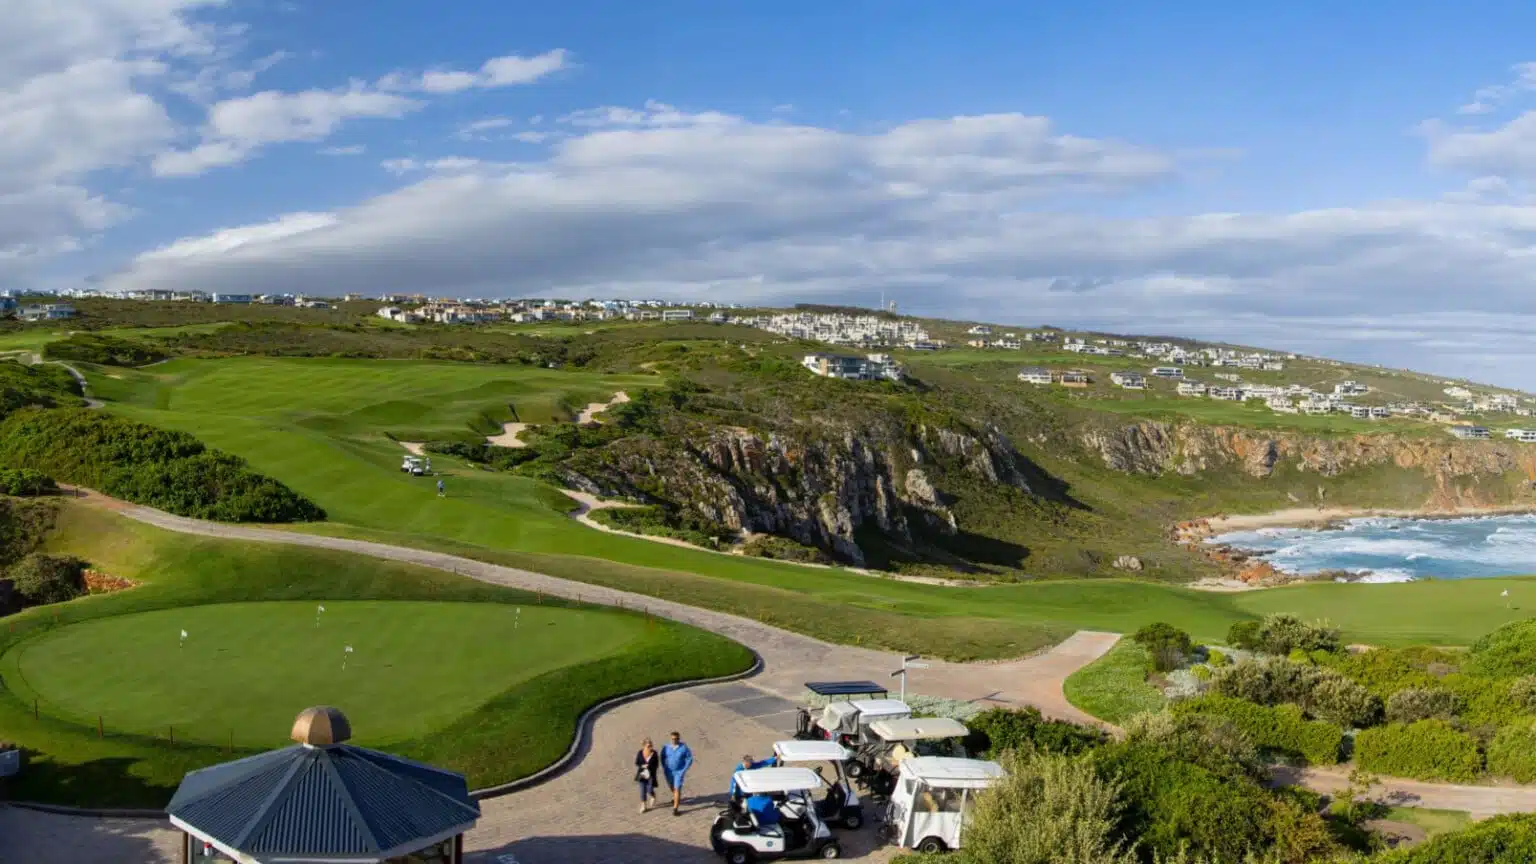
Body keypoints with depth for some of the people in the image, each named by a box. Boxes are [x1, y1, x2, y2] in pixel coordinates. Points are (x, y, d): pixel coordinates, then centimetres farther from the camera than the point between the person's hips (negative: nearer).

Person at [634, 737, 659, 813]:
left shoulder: (655, 754, -12)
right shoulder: (640, 753, -8)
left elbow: (656, 765, -6)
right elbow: (637, 763, 0)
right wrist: (642, 766, -18)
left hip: (651, 775, -1)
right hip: (642, 774, 1)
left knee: (650, 790, -4)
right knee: (643, 790, 4)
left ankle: (653, 797, 32)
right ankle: (643, 806, 20)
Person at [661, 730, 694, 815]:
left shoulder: (684, 748, -18)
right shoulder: (666, 747, -12)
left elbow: (689, 759, -12)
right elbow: (662, 757, 5)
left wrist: (684, 770, -16)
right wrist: (664, 768, -1)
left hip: (679, 772, -4)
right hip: (669, 772, 4)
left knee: (677, 789, -10)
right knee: (671, 787, 23)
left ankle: (675, 808, -4)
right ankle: (678, 798, 53)